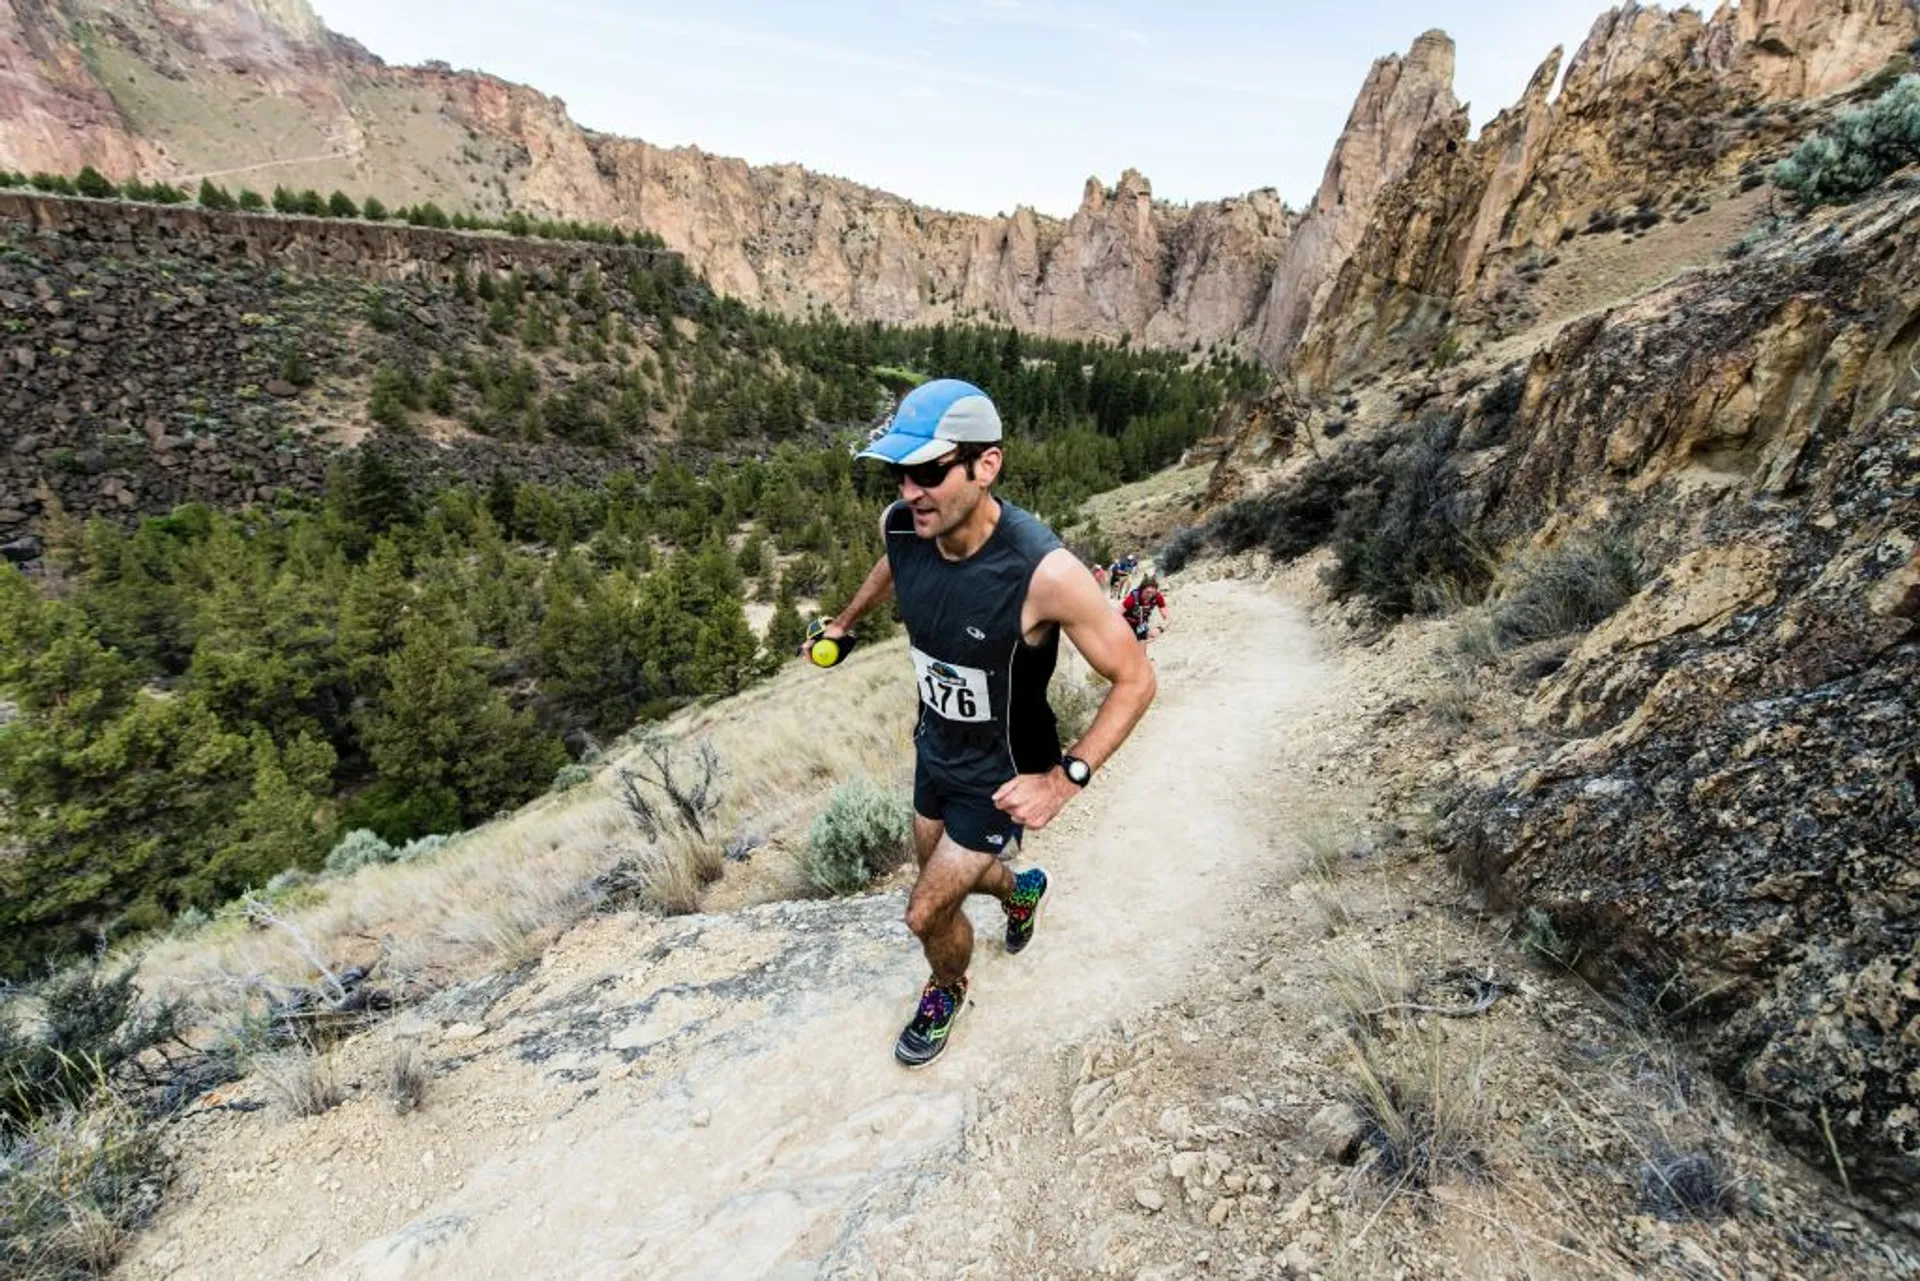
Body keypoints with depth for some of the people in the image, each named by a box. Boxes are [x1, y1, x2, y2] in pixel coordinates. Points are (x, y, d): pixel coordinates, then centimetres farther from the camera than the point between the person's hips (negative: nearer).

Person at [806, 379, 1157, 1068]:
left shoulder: (1045, 571, -36)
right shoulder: (902, 527, -18)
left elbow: (1135, 679, -24)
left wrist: (1065, 780, -31)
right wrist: (844, 624, 24)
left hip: (1002, 776, -6)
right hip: (935, 748, 6)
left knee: (925, 913, 5)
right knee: (941, 874, 26)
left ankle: (947, 992, 42)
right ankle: (1021, 888, 61)